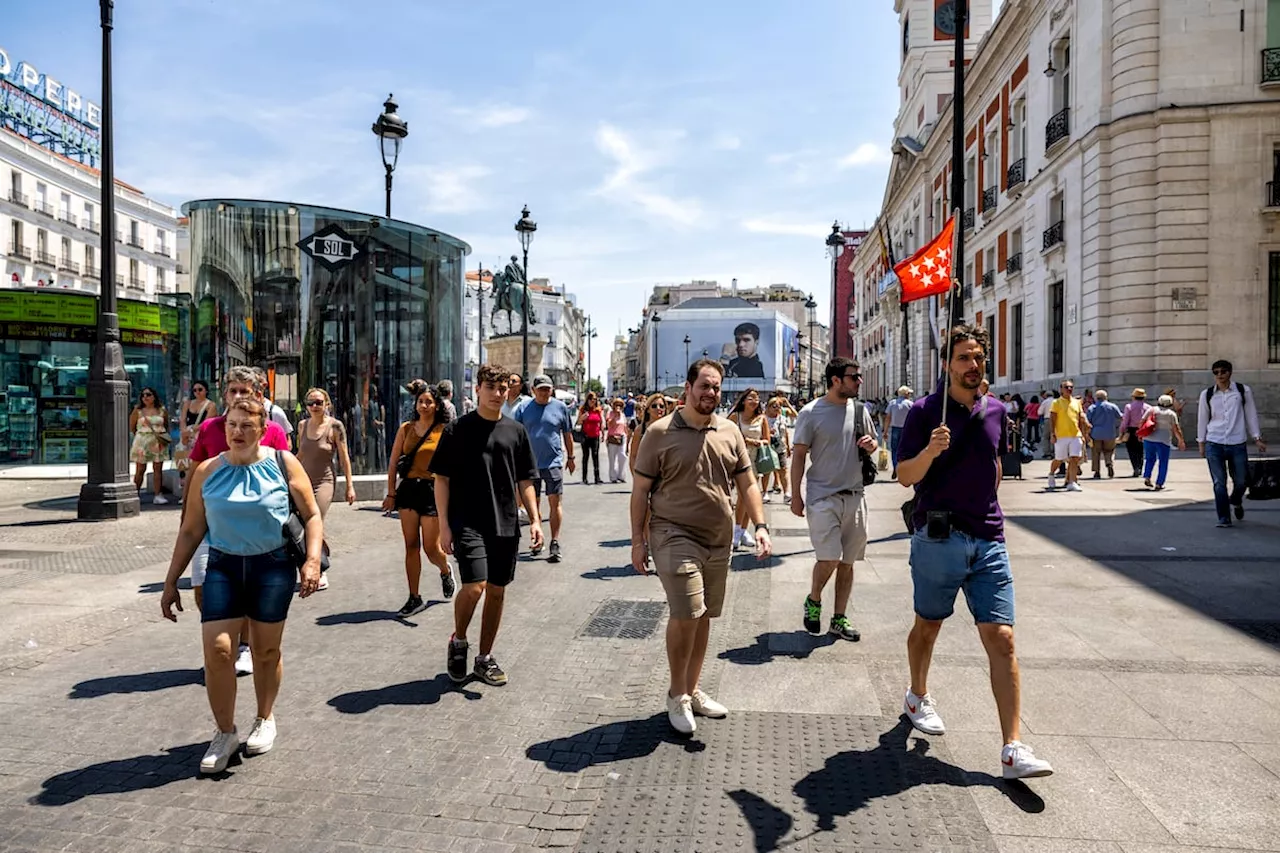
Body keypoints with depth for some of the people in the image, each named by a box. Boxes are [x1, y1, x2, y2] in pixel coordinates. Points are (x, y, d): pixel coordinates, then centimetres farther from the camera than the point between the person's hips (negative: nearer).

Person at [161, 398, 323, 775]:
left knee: (266, 650, 8)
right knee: (216, 649, -9)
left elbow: (312, 516, 0)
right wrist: (171, 582, 8)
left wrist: (312, 560, -13)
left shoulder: (283, 464, -2)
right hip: (223, 566, 2)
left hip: (273, 566, -1)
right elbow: (190, 531, 9)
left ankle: (265, 720, 31)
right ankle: (225, 733, 10)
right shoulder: (207, 471, 4)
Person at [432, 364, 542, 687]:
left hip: (506, 526, 4)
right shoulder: (458, 429, -1)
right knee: (474, 586, -16)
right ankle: (458, 640, 13)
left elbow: (524, 481, 12)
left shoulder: (515, 431, 8)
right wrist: (444, 525, -7)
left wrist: (534, 520, 3)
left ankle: (485, 658, 24)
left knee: (497, 591, 9)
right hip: (468, 523, -4)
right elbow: (442, 479, -1)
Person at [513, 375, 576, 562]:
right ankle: (537, 539, 25)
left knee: (555, 502, -6)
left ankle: (555, 543, -4)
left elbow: (567, 434, 11)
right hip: (530, 463, 2)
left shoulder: (560, 407, 3)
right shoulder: (524, 409, 3)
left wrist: (570, 457, 15)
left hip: (553, 462, -1)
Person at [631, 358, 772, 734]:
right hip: (675, 536, -5)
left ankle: (692, 690, 29)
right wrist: (638, 540, -5)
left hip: (719, 539, 5)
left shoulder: (730, 432, 7)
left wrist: (760, 526, 0)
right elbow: (640, 490, -3)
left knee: (702, 616, 13)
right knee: (686, 613, -13)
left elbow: (747, 484, 12)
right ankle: (676, 694, 8)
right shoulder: (660, 432, -6)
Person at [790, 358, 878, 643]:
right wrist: (795, 495, -6)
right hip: (822, 496, -5)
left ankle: (839, 619, 19)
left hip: (854, 496, 5)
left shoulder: (859, 409, 8)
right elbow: (799, 456, -4)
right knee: (829, 558, -11)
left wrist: (870, 445, -4)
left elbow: (873, 442, 20)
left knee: (847, 562, 8)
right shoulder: (811, 413, -6)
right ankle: (813, 601, 17)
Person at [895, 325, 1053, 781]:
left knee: (1002, 639, -4)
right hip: (938, 536, -3)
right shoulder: (925, 411, -5)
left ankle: (1014, 749, -2)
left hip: (988, 540, 4)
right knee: (928, 625, 14)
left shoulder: (996, 411, 10)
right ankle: (918, 696, 41)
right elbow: (905, 476, -9)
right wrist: (930, 452, -27)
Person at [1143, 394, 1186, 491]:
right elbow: (1176, 429, -2)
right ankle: (1159, 484, 3)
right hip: (1164, 441, -3)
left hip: (1148, 439, 3)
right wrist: (1181, 441, 8)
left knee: (1150, 459, 21)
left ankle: (1146, 477, 6)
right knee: (1163, 463, 7)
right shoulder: (1172, 414, 2)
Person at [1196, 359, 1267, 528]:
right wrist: (1201, 443, 9)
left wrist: (1257, 439, 5)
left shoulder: (1243, 391, 3)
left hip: (1238, 444, 0)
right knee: (1219, 483, -2)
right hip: (1214, 444, 0)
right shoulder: (1207, 394, 4)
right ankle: (1223, 518, 5)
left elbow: (1251, 415, 7)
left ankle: (1236, 502, 42)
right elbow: (1202, 419, 10)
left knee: (1240, 481, 10)